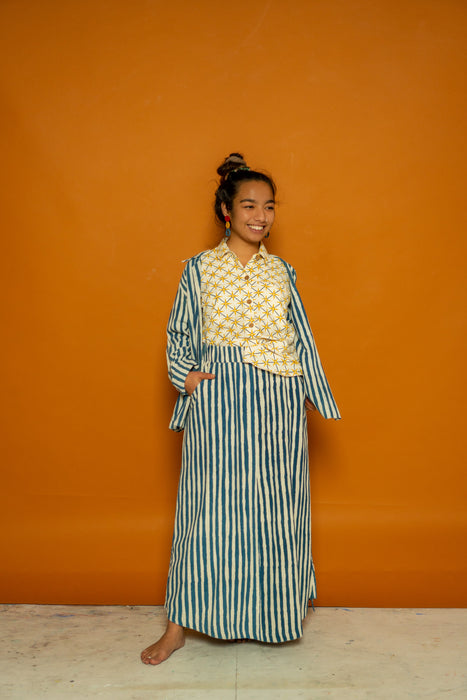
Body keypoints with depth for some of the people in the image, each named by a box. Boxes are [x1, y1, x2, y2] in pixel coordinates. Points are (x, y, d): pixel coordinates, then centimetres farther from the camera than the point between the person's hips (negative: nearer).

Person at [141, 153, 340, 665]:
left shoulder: (281, 271, 9)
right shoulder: (200, 268, 3)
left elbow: (301, 337, 13)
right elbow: (179, 335, 8)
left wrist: (309, 393, 8)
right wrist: (188, 376, -7)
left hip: (277, 402, 2)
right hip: (217, 403, -2)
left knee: (275, 506, 9)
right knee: (207, 509, 3)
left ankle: (277, 613, 31)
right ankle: (179, 625, 19)